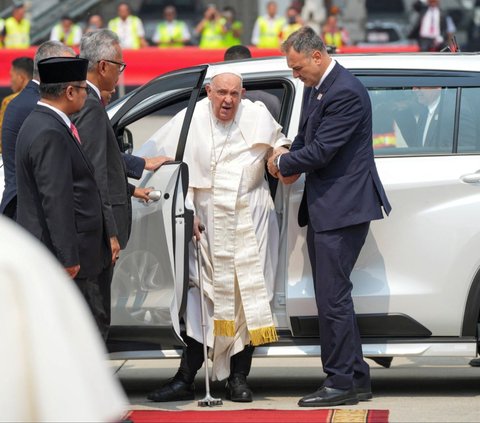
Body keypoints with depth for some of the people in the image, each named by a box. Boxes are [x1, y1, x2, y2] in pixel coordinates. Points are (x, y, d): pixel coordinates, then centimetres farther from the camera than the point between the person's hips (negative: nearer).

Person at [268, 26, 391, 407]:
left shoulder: (346, 93, -18)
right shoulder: (316, 88, 13)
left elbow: (321, 150, -20)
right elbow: (305, 136, 24)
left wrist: (283, 164, -4)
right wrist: (290, 162, 2)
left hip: (343, 208, -10)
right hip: (324, 209, 10)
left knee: (332, 297, -9)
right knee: (332, 297, 13)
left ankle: (341, 382, -3)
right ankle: (357, 378, 19)